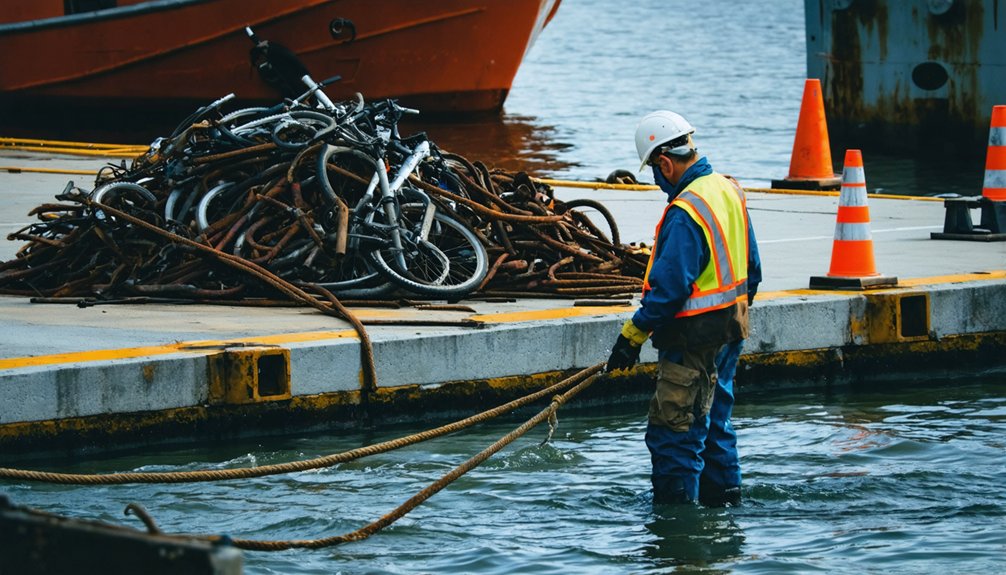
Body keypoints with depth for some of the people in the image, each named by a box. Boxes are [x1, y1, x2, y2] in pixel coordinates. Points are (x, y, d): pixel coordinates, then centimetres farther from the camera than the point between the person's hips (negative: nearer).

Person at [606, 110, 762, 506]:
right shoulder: (729, 190, 6)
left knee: (672, 433, -3)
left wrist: (632, 336, -16)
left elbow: (669, 287, -24)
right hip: (729, 332, 10)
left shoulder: (685, 213, -23)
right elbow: (750, 268, 15)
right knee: (713, 424, 20)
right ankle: (724, 499, 27)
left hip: (695, 338, -10)